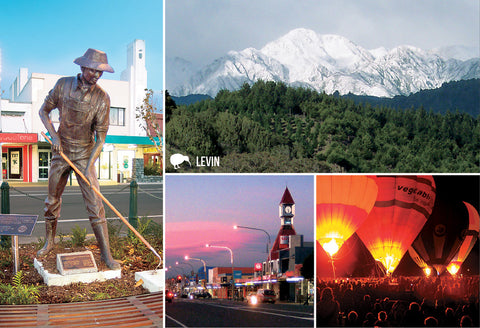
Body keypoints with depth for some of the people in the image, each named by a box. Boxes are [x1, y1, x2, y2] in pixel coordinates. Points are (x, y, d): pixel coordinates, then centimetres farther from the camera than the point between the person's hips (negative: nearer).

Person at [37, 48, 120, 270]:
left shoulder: (102, 98, -13)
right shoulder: (63, 85, -7)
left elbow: (100, 137, -11)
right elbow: (43, 111, 5)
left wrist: (90, 166, -19)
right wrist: (53, 135, -12)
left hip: (85, 154, -2)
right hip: (61, 151, 2)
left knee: (94, 204, -6)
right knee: (52, 199, 12)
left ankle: (106, 254, 1)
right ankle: (49, 242, 34)